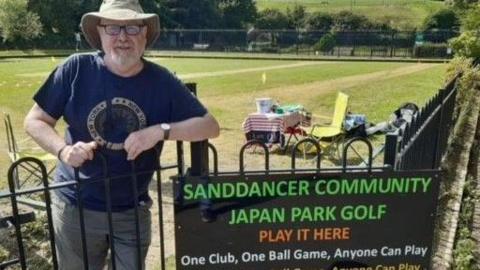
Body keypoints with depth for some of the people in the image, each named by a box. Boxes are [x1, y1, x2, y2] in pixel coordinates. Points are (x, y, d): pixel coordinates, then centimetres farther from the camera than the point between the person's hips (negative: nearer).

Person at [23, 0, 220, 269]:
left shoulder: (161, 81, -9)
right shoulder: (76, 69, -11)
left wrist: (161, 131, -24)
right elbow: (35, 121, -3)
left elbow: (210, 125, -10)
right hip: (75, 206, 0)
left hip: (133, 210, 0)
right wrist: (63, 150, -22)